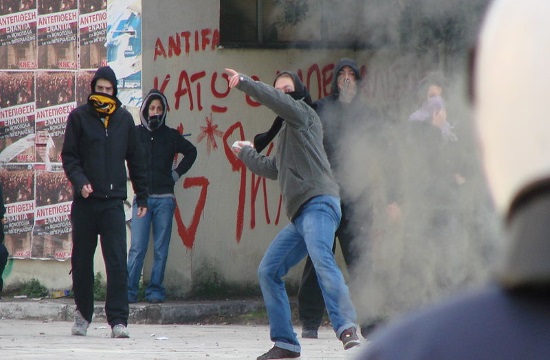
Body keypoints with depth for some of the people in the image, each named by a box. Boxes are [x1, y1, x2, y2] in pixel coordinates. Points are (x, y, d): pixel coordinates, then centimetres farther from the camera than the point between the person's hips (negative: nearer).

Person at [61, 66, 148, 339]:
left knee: (117, 262, -9)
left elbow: (135, 160, 14)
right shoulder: (79, 117, 3)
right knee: (81, 261, 8)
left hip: (113, 201, 0)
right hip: (85, 202, 0)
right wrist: (80, 182, -16)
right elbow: (68, 156, 1)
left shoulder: (124, 119, 9)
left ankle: (118, 319, -10)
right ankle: (82, 313, 24)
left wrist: (142, 196, 13)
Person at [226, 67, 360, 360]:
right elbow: (273, 169, 47)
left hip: (318, 203, -10)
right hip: (300, 215, 10)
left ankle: (346, 328, -47)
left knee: (321, 258, -31)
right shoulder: (287, 130, 32)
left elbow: (279, 101, -14)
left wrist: (243, 83, -12)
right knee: (268, 271, 7)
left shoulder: (302, 113, 8)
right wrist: (246, 154, 61)